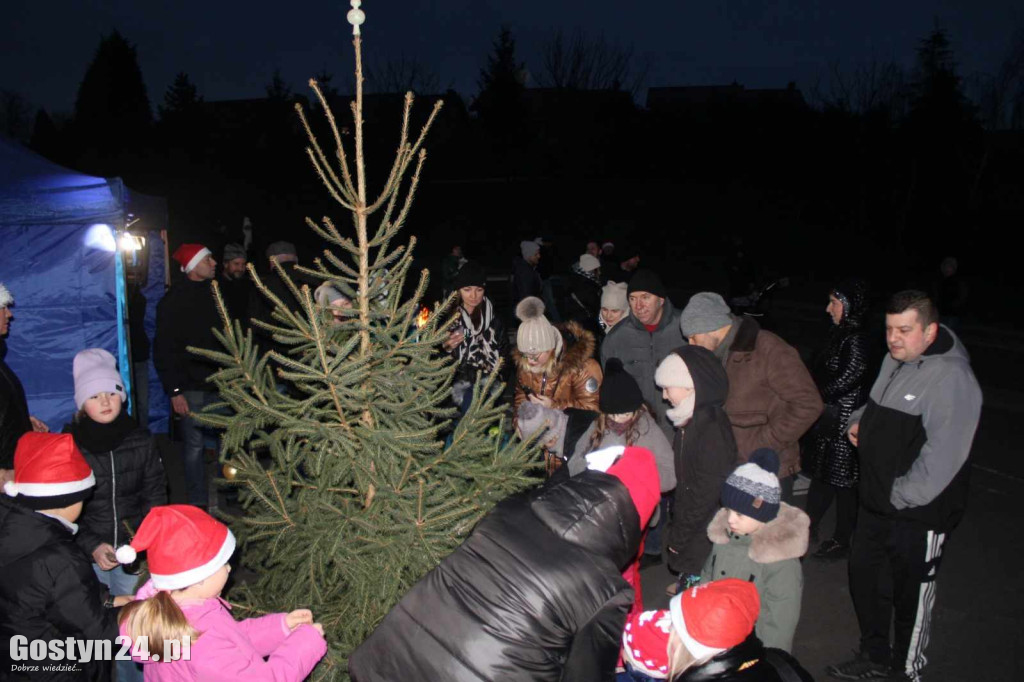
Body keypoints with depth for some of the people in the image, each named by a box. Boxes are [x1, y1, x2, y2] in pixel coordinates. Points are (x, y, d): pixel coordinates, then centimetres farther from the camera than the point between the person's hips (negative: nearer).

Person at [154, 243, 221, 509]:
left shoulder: (215, 292, 12)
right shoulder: (174, 300, -7)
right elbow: (164, 349, -9)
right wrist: (174, 390, -15)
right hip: (192, 385, -5)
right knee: (194, 444, -1)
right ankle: (198, 504, 10)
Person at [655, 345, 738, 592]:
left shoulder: (713, 428, -25)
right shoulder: (693, 420, 5)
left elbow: (707, 491, -23)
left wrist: (679, 534, -16)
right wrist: (677, 525, 14)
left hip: (705, 533, -9)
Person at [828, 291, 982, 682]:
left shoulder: (951, 378, -23)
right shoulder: (895, 361, 6)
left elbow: (943, 454, -28)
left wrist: (901, 496, -23)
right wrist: (859, 420, 6)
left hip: (918, 516, -9)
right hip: (875, 503, 9)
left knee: (911, 596, 11)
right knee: (864, 578, 21)